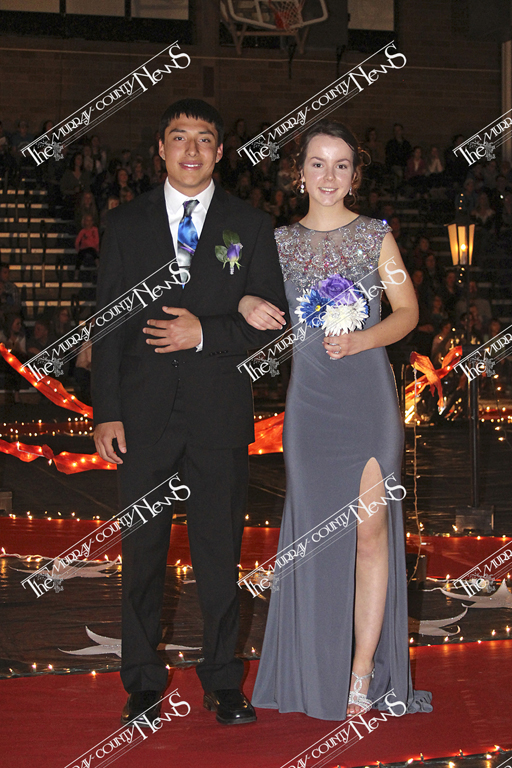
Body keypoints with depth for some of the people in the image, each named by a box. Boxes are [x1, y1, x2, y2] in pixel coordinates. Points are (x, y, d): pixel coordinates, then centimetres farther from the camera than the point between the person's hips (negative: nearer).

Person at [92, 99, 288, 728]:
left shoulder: (250, 226, 7)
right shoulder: (125, 223, 8)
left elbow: (271, 319, 4)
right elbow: (108, 322, 5)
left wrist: (206, 334, -12)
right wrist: (106, 411, -2)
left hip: (219, 409, 0)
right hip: (144, 410, 1)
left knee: (220, 551, 4)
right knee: (142, 549, 6)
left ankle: (222, 681, 16)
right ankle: (143, 681, 18)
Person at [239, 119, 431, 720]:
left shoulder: (376, 236, 5)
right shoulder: (280, 241, 9)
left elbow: (407, 312, 4)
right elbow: (244, 291, 18)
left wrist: (360, 340, -13)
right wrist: (247, 306, -6)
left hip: (368, 395, -2)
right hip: (309, 400, 2)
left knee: (369, 532, -4)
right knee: (314, 531, 5)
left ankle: (364, 672, 3)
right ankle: (320, 673, 14)